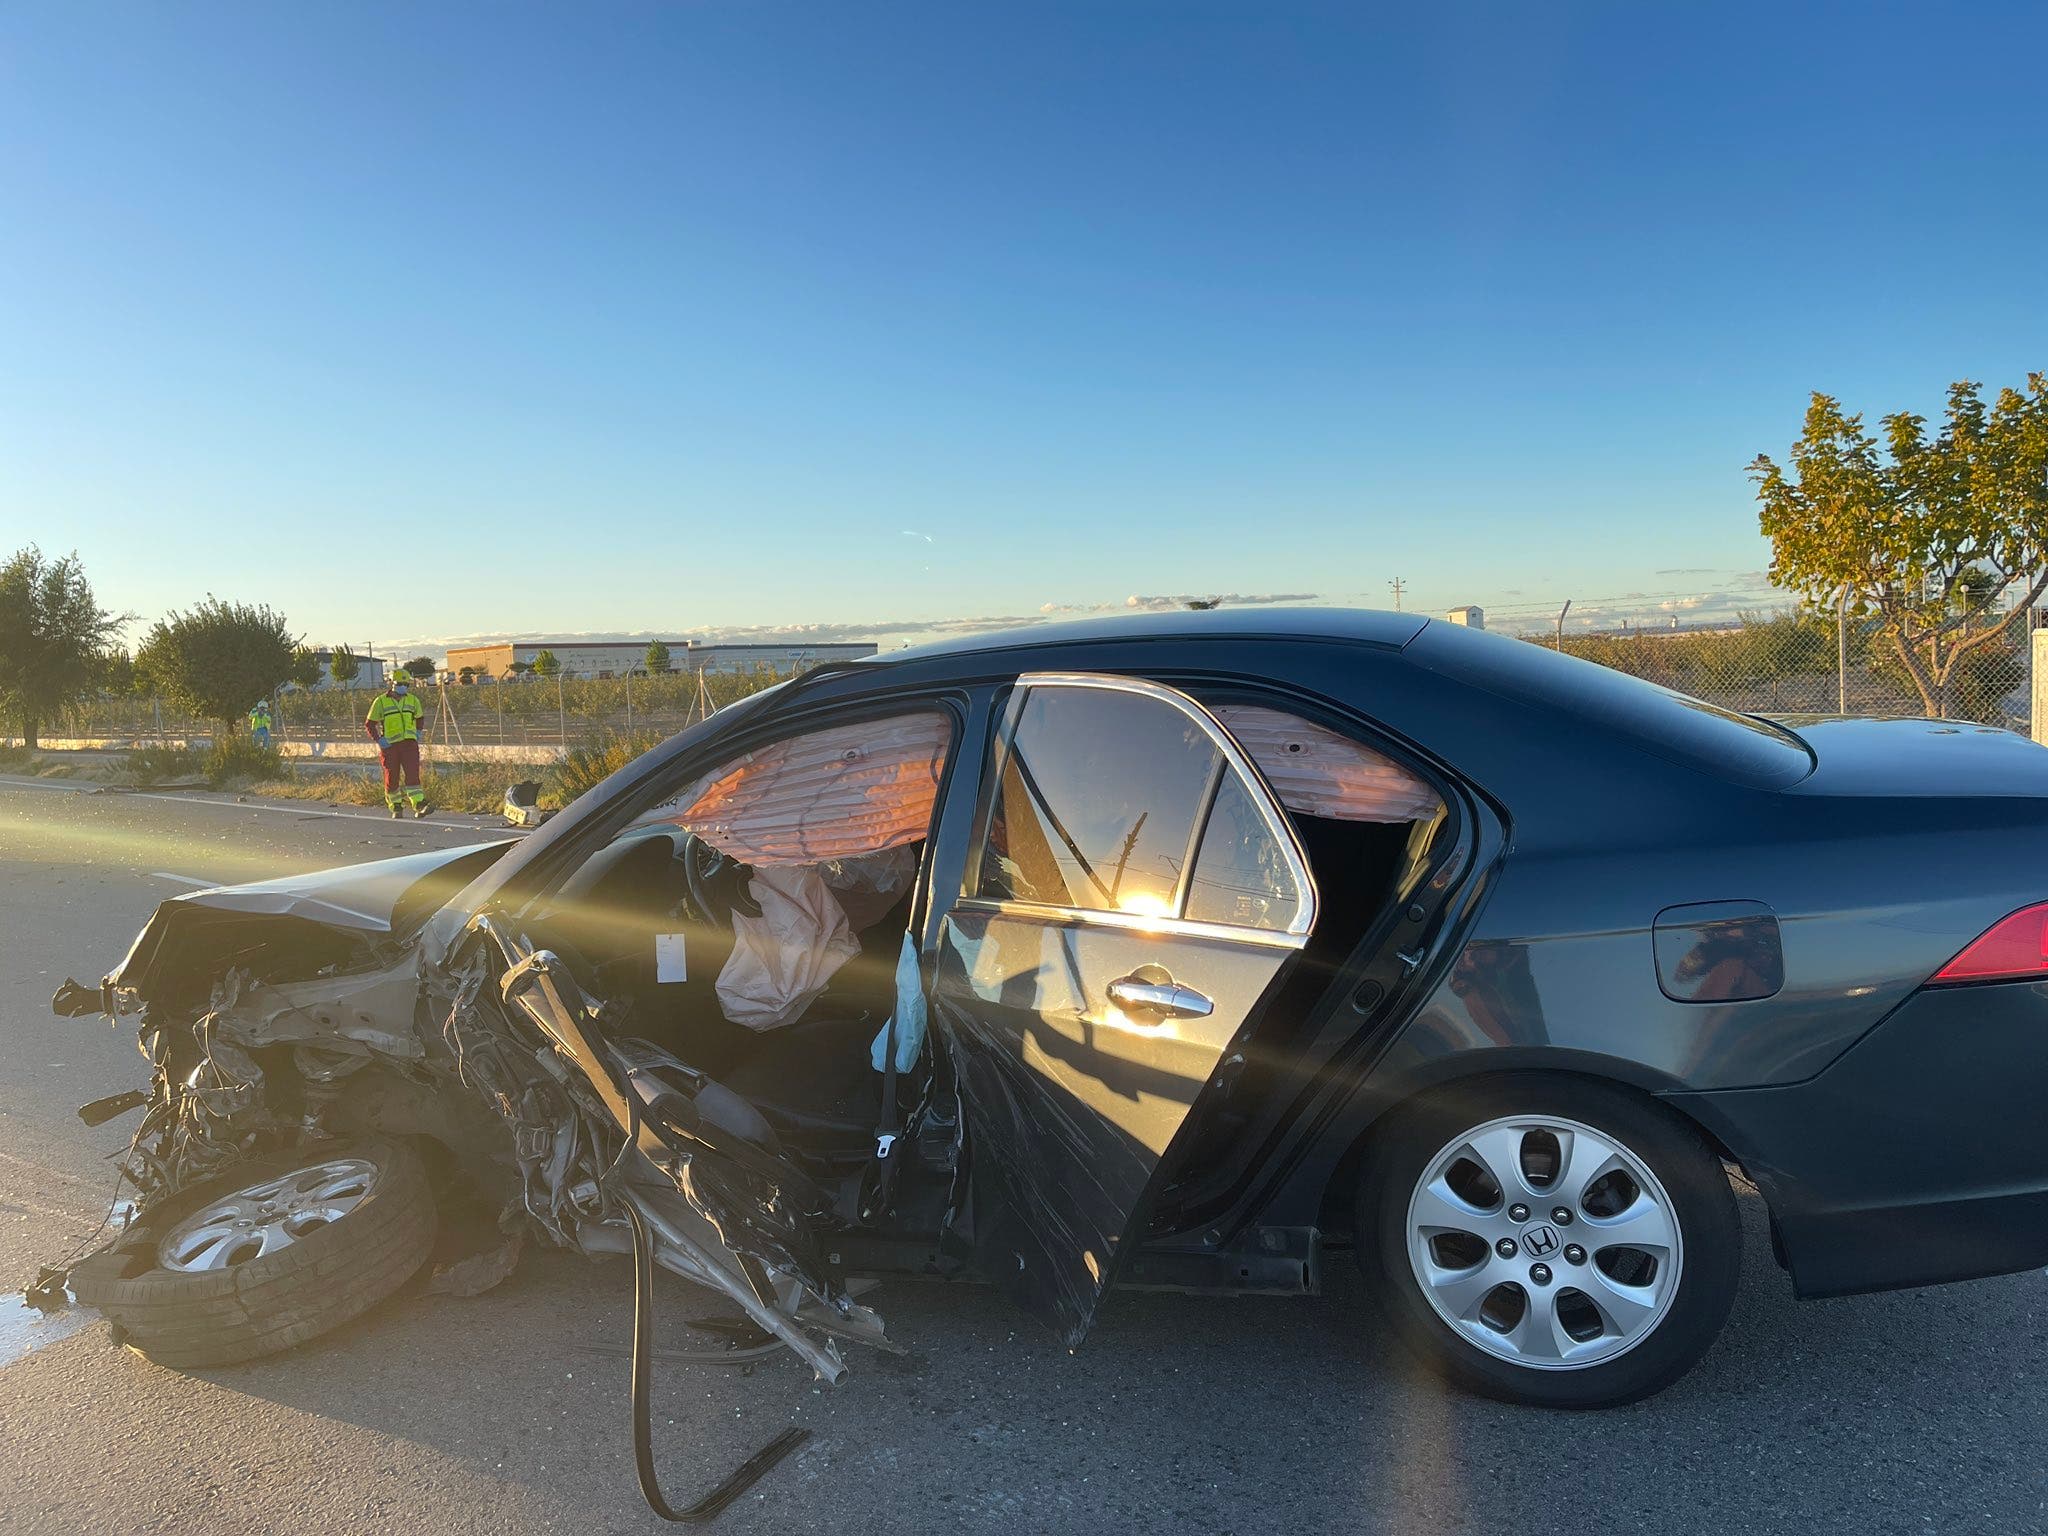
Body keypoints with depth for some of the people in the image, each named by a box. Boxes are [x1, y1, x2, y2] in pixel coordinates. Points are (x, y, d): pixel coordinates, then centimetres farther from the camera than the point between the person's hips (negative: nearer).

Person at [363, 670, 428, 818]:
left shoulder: (413, 700, 9)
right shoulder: (381, 701, -1)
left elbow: (419, 718, 27)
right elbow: (369, 724, 4)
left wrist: (418, 734, 12)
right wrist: (378, 740, -8)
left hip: (409, 743, 1)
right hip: (389, 745, -1)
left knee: (412, 774, -13)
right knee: (392, 778, 4)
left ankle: (419, 806, -22)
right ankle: (396, 807, 21)